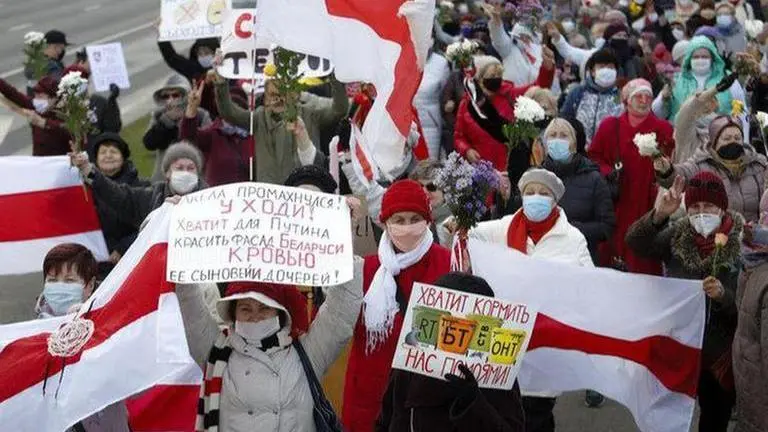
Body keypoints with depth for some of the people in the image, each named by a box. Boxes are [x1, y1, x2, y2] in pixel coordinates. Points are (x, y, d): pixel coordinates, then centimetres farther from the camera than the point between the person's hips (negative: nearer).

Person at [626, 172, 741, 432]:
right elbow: (635, 243, -15)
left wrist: (723, 295, -31)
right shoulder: (678, 235, -2)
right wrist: (658, 215, -32)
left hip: (719, 351, -2)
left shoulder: (740, 243, -11)